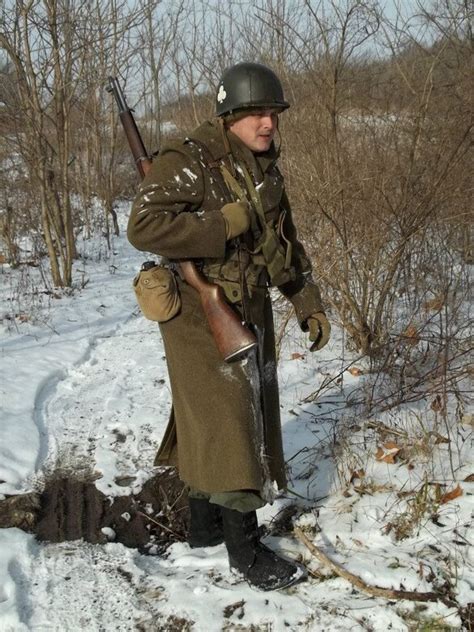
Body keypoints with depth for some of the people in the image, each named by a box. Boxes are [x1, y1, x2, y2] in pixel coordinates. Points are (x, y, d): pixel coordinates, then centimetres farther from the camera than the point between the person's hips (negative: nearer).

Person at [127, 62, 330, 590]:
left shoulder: (267, 170, 9)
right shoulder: (187, 161, -16)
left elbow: (287, 245, 17)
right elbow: (143, 227, -26)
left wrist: (309, 305, 12)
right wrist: (225, 224, -26)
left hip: (249, 311, 8)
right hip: (201, 314, -8)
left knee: (210, 421, 16)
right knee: (228, 419, -5)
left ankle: (205, 524, 29)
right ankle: (245, 550, 6)